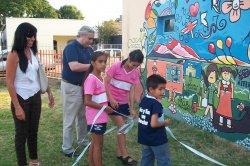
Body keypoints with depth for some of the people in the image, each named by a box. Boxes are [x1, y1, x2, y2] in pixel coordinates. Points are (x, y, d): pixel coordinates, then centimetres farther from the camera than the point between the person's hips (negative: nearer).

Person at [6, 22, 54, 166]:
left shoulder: (32, 52, 5)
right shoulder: (14, 55, -14)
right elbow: (9, 82, -15)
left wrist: (49, 92, 17)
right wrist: (17, 107, -18)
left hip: (35, 97, 6)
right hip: (21, 99, -6)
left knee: (33, 130, 17)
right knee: (22, 133, 6)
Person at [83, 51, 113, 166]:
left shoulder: (101, 78, 8)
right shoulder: (91, 79, -20)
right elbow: (87, 101, -23)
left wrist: (106, 107, 4)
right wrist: (105, 108, -18)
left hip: (101, 116, 9)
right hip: (95, 117, -9)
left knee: (95, 142, 18)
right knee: (98, 143, 1)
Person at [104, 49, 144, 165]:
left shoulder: (136, 73, -1)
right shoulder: (116, 66, -15)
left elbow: (131, 91, -1)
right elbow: (106, 83, -14)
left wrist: (131, 108, -5)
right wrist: (111, 99, -20)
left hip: (124, 103, 5)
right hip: (113, 102, -5)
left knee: (122, 127, 10)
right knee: (122, 127, -7)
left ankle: (119, 153, 23)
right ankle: (125, 156, 3)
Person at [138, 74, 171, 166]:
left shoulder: (143, 100, 3)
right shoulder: (156, 104, -23)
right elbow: (153, 124, -28)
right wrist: (165, 122, -12)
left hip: (145, 138, 8)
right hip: (157, 140, -8)